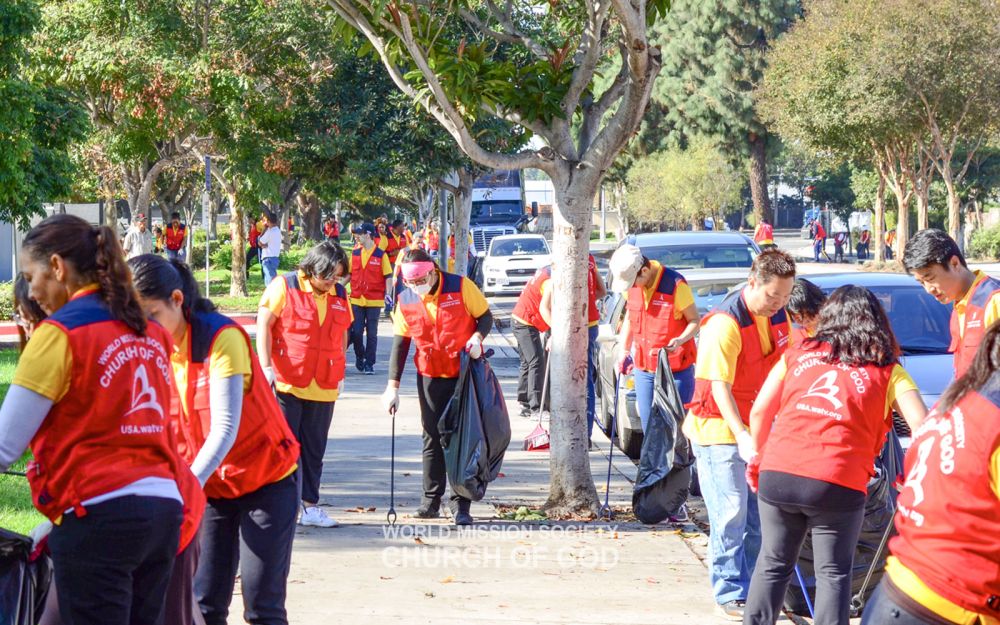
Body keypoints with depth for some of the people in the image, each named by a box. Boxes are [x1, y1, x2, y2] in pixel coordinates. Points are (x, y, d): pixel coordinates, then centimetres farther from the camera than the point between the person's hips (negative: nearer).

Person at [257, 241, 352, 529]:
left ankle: (310, 505, 15)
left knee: (314, 448, 9)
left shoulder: (340, 295, 11)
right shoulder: (284, 287, -5)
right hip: (286, 383, -5)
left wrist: (340, 373, 15)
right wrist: (267, 367, -14)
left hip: (324, 387, 5)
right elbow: (263, 325, -7)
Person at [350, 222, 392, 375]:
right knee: (356, 332, 1)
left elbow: (388, 276, -4)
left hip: (374, 300, -3)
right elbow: (349, 273, 15)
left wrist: (388, 294, -16)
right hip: (356, 299, 3)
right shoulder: (355, 253, 7)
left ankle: (369, 364, 9)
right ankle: (360, 356, 24)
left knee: (372, 334, 2)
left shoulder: (381, 254, -5)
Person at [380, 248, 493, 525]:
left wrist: (477, 337, -21)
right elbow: (400, 344, 4)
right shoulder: (405, 302, -2)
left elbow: (485, 316, 0)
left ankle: (460, 503, 4)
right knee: (433, 438, 7)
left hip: (466, 373, -3)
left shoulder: (461, 287, -11)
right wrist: (393, 385, 1)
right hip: (430, 377, 3)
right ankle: (431, 500, 14)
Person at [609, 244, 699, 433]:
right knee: (648, 425, 7)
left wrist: (680, 340, -27)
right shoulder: (633, 286, 2)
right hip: (643, 368, 6)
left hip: (676, 370, -6)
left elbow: (695, 320, -9)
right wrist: (624, 352, 14)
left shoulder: (676, 285, -17)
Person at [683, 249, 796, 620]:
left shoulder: (779, 317, 3)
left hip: (758, 427, 7)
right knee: (731, 514, -6)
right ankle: (730, 594, 0)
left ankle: (753, 588, 17)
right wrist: (742, 437, -33)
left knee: (759, 514, 9)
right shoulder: (724, 323, -21)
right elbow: (720, 387, -24)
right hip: (720, 429, -7)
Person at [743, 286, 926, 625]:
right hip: (839, 484, -3)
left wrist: (759, 457, 30)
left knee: (773, 566, 19)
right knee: (833, 574, 11)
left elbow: (759, 412, 15)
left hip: (777, 474, 3)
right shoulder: (887, 371, 9)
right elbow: (922, 428, -3)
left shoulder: (798, 354, 17)